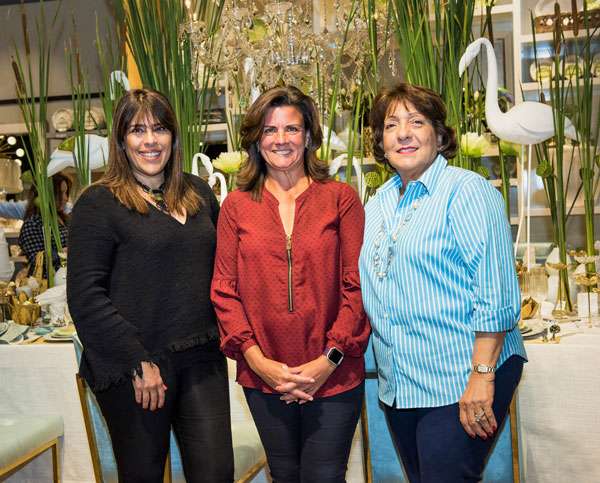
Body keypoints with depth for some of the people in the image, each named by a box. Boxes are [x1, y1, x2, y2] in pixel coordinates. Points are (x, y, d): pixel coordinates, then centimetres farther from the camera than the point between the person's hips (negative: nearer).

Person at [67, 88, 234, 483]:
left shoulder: (198, 193, 12)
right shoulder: (99, 203, -5)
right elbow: (85, 297, -11)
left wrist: (226, 333, 8)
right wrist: (137, 361, -14)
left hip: (202, 359, 4)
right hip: (133, 371, -4)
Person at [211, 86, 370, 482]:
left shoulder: (341, 198, 0)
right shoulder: (236, 206, 5)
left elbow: (358, 285, -3)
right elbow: (224, 290, 3)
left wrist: (331, 358, -11)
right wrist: (256, 359, -8)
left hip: (333, 376, -2)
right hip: (263, 377, 2)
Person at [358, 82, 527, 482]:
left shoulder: (467, 191, -9)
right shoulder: (377, 206, 13)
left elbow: (496, 294, -16)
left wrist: (482, 376, -20)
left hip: (459, 385, -7)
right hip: (399, 387, 7)